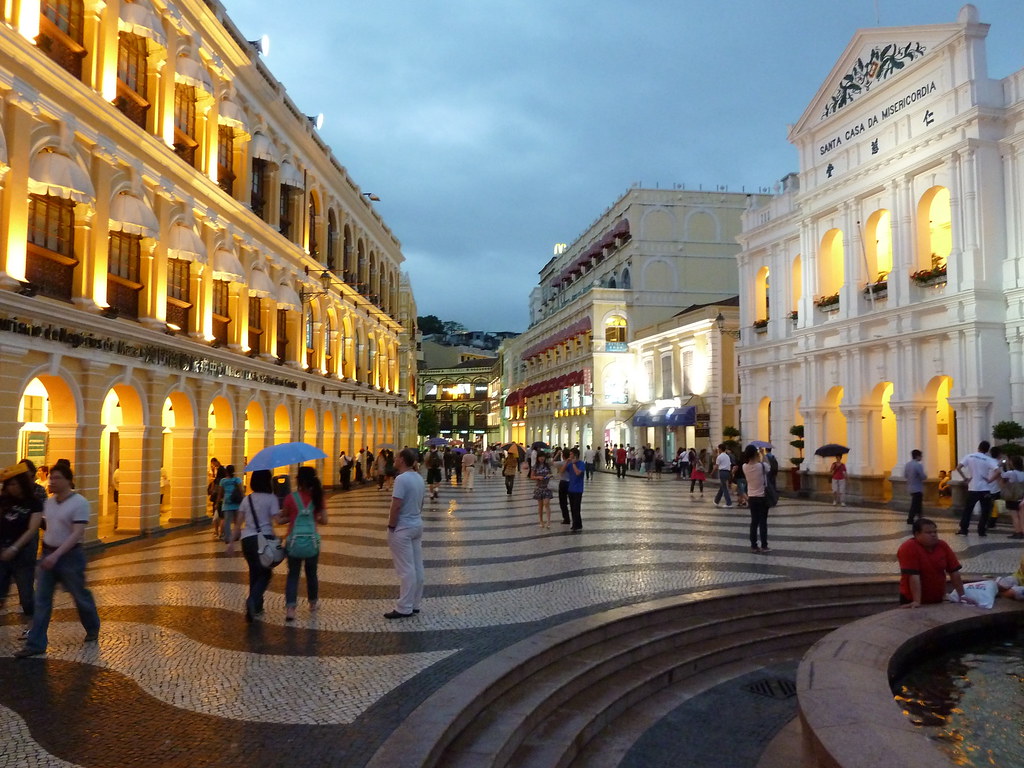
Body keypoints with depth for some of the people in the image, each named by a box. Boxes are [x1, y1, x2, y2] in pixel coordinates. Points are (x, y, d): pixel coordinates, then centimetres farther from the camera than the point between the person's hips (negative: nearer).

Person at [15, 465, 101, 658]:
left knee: (80, 596, 9)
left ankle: (92, 629, 32)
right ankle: (35, 644, 6)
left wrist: (56, 555, -29)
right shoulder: (49, 502, 6)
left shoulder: (79, 503, -16)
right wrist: (46, 553, 15)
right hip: (48, 555, 6)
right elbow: (48, 527, 17)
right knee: (41, 600, 2)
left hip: (70, 555, -6)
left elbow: (77, 533, -22)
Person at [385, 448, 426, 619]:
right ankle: (414, 604, 19)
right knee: (417, 568, 11)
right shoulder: (419, 478, 9)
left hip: (402, 528, -9)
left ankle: (404, 608, 2)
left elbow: (396, 506, -23)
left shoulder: (402, 479, -19)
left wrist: (391, 526, -13)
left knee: (406, 570, -4)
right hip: (417, 526, 9)